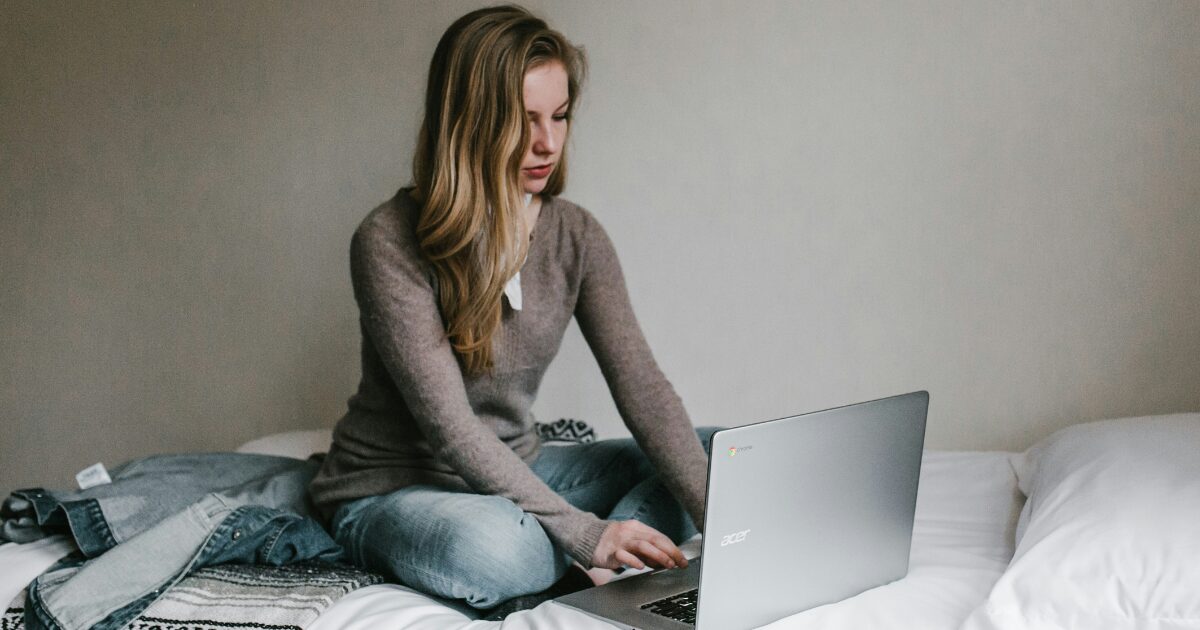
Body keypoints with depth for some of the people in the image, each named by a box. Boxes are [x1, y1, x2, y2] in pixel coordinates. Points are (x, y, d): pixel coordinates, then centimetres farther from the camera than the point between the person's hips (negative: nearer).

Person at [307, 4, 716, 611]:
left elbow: (640, 385, -11)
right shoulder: (390, 242, -21)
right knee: (487, 546, -40)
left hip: (514, 472, 6)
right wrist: (585, 533, -33)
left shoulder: (575, 236, -3)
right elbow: (448, 426, -26)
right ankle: (596, 561, -10)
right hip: (389, 490, -6)